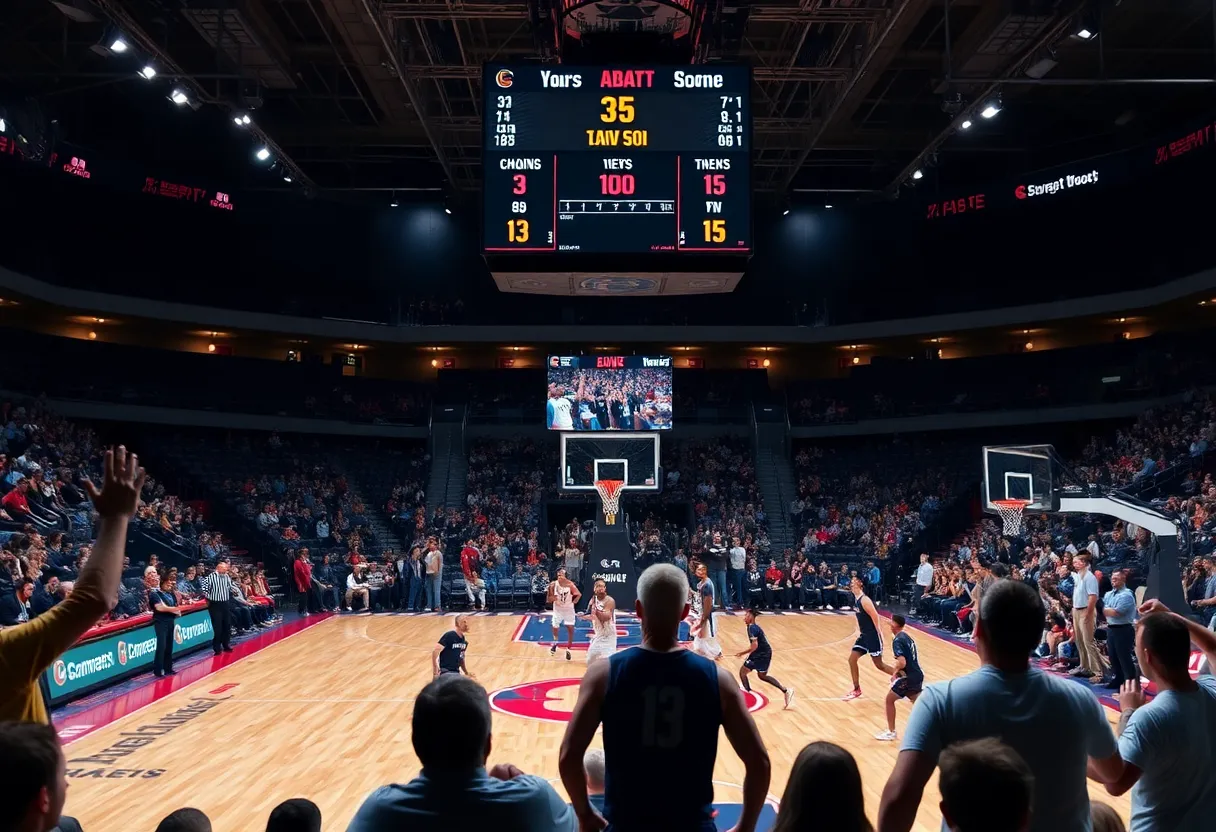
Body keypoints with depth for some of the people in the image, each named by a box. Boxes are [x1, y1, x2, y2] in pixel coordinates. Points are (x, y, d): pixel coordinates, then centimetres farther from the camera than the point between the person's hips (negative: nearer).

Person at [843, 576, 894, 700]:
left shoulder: (864, 600, -22)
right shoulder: (855, 599, 6)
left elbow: (876, 618, -23)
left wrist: (879, 637, -22)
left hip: (873, 636, -9)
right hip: (864, 635, 9)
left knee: (879, 664, 1)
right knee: (852, 659, 6)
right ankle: (856, 690, 17)